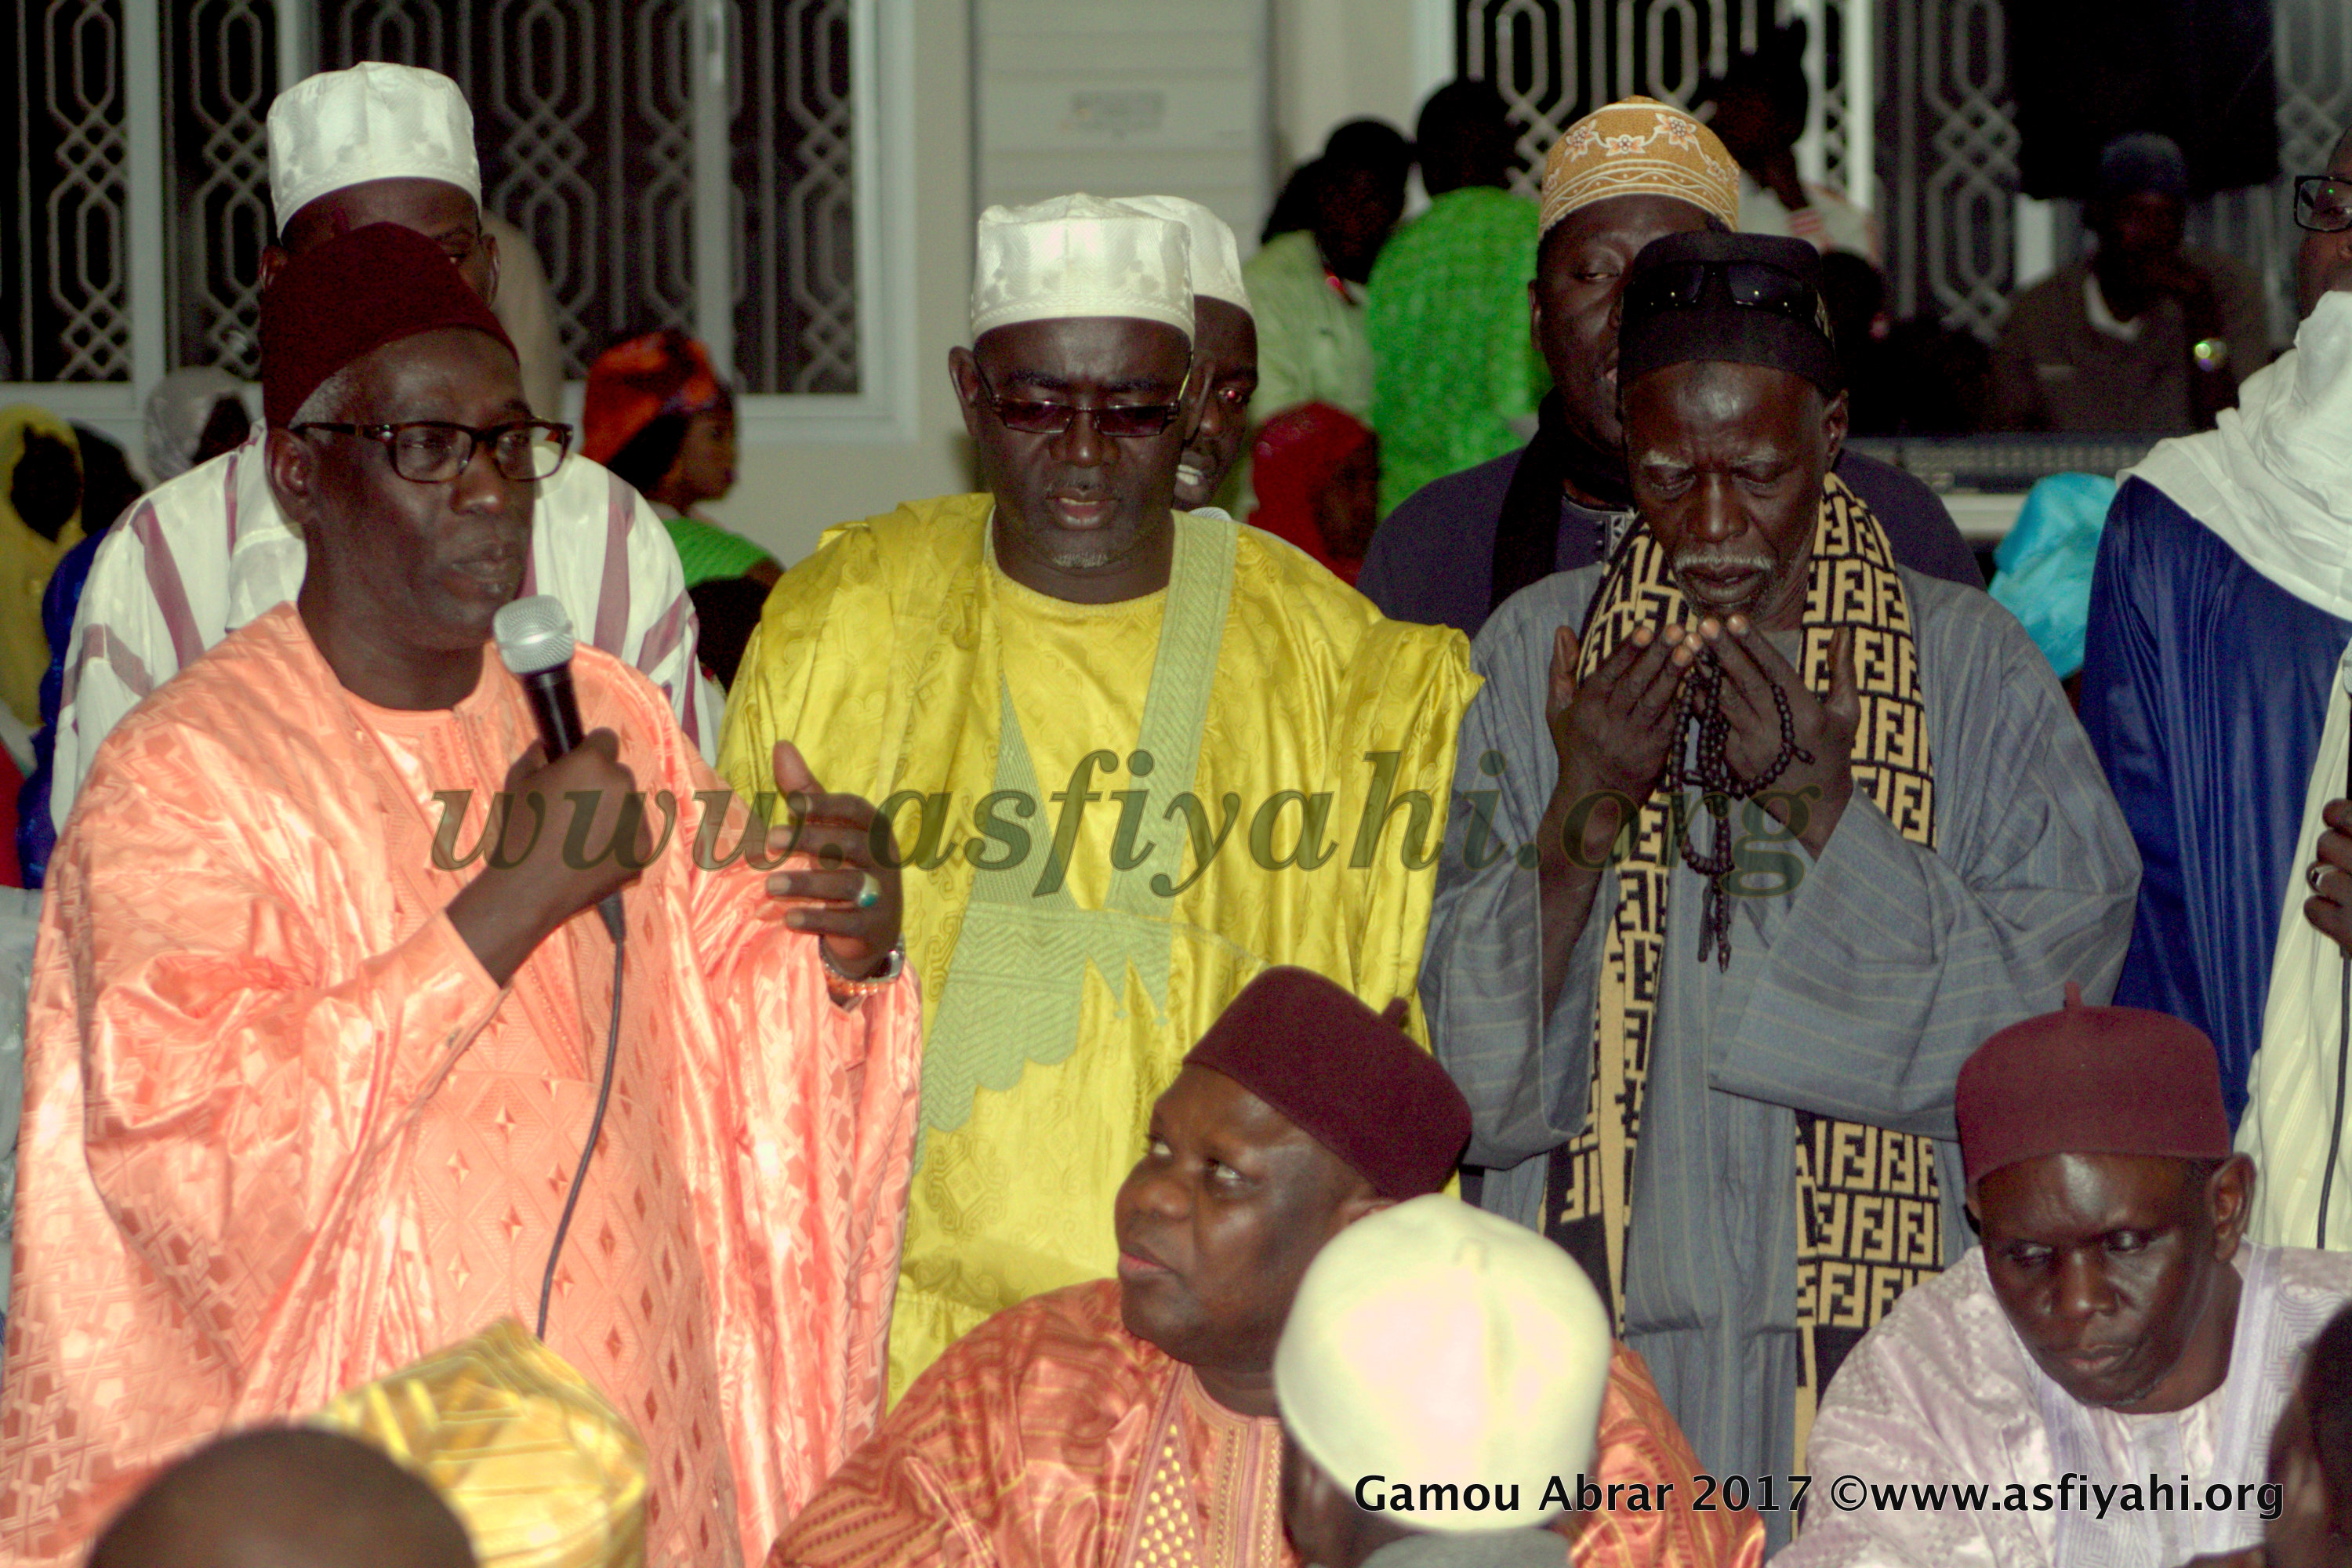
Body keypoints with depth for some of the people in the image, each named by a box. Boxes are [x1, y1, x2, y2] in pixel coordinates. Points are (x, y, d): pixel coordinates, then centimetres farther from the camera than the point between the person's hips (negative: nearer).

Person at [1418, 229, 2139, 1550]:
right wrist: (1585, 811, -16)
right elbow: (1459, 1054, -2)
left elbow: (2049, 998, -10)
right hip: (1599, 1327, 1)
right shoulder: (1538, 654, 3)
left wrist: (1824, 810, -16)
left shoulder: (1970, 664, -1)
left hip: (1878, 1336, -1)